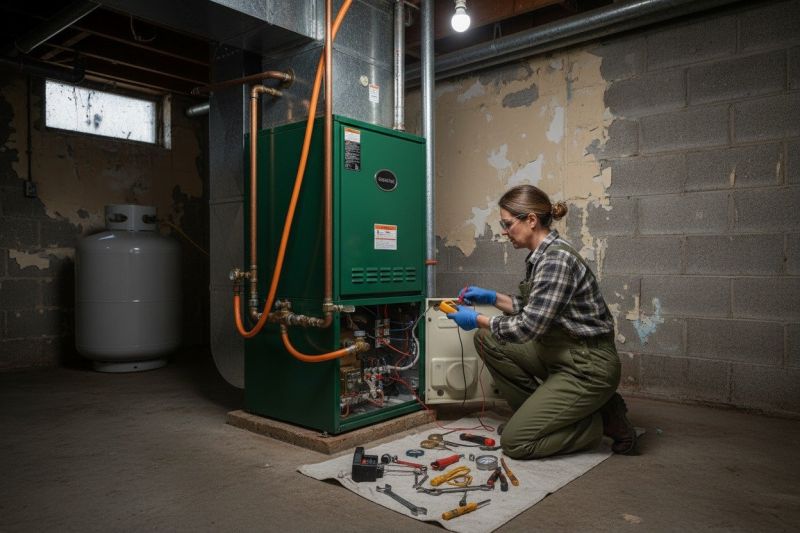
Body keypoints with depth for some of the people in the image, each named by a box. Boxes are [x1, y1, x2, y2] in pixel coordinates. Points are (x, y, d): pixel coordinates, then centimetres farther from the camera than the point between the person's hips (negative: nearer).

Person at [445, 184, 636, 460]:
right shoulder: (541, 255, 6)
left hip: (587, 367, -9)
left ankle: (603, 419, 5)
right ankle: (537, 410, 13)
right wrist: (493, 297, 11)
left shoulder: (557, 259, -23)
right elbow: (534, 310, 18)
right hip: (558, 354, 9)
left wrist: (477, 319, -11)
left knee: (514, 442, -7)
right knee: (487, 340, 5)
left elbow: (529, 327, -24)